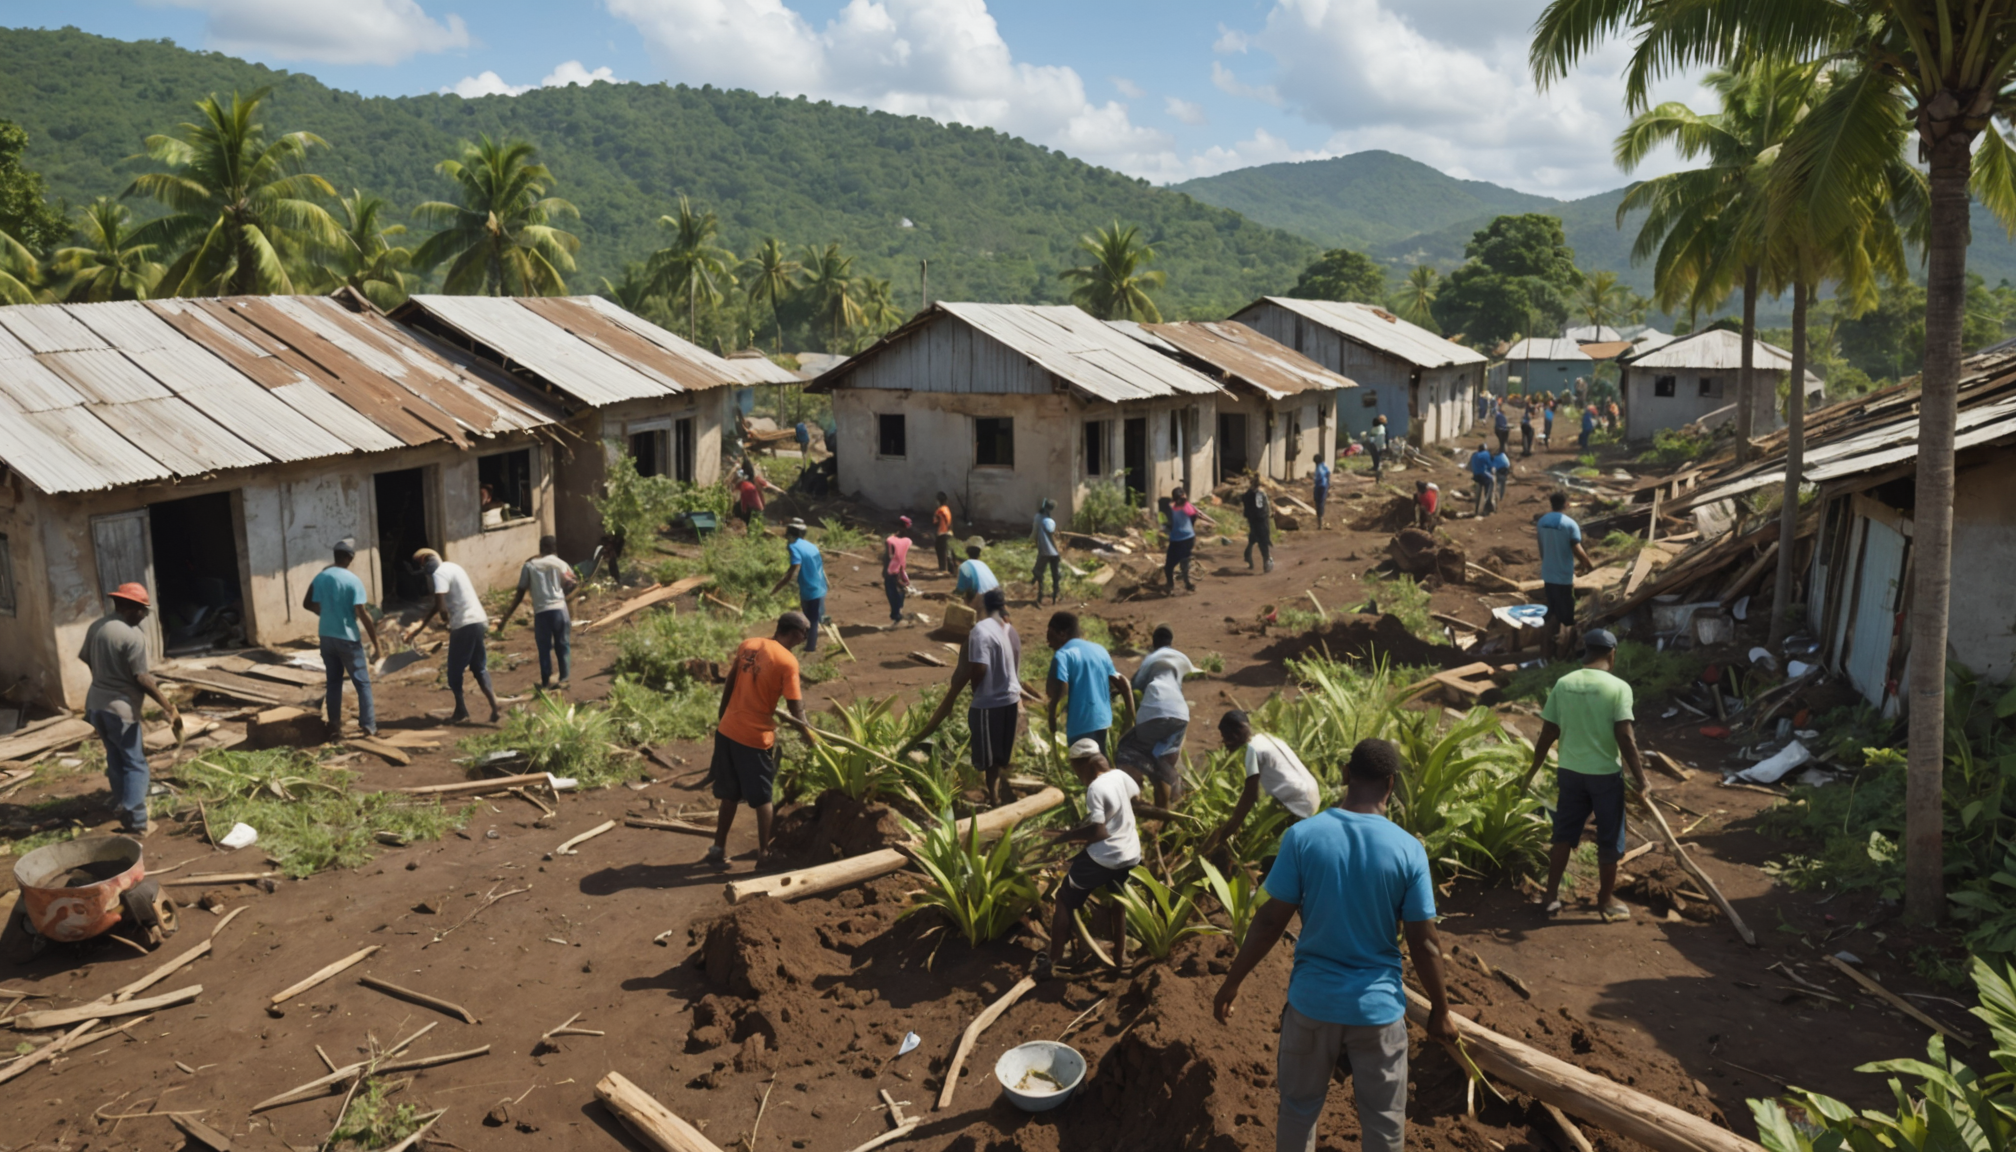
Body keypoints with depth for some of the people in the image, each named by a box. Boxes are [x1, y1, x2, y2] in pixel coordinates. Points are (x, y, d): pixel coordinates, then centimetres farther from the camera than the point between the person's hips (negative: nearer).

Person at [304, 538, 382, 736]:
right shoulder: (353, 580, -15)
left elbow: (307, 604, 13)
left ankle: (334, 728, 15)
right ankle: (368, 726, 3)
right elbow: (362, 614, -19)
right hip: (348, 638, -5)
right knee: (362, 682, 4)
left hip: (326, 637, 6)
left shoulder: (320, 577, 2)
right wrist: (376, 643, -16)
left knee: (334, 682, 14)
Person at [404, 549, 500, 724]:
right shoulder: (452, 567, 19)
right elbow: (438, 604, 23)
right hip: (479, 620, 9)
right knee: (479, 668, 14)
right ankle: (494, 706, 2)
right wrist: (420, 625, 21)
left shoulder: (440, 573, -11)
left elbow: (440, 606, -21)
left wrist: (446, 622, -1)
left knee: (455, 671, 6)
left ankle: (461, 712, 14)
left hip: (465, 625, -9)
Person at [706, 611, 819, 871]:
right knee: (763, 798, 12)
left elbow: (728, 686, 10)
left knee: (730, 794, 19)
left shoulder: (747, 644, 3)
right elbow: (795, 708, -12)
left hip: (727, 730, 6)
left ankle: (719, 850, 25)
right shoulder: (787, 661, -14)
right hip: (756, 737, -6)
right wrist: (808, 732, 5)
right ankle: (764, 853, 18)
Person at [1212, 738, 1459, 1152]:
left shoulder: (1302, 836, -13)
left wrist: (1231, 983, 2)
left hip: (1312, 1000, 0)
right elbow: (1423, 943, -6)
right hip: (1378, 1005, 0)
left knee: (1299, 1109, 19)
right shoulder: (1409, 850, -12)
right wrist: (1440, 1011, 9)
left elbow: (1270, 921, -10)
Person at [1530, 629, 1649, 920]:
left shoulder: (1563, 684, -2)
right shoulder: (1618, 687, -13)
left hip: (1570, 772, 3)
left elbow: (1547, 734, 1)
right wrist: (1642, 780, -12)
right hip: (1606, 774, -3)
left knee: (1564, 834, 15)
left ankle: (1551, 896, 21)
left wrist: (1534, 768, 13)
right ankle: (1606, 900, 23)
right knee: (1609, 840, 12)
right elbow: (1625, 738, -17)